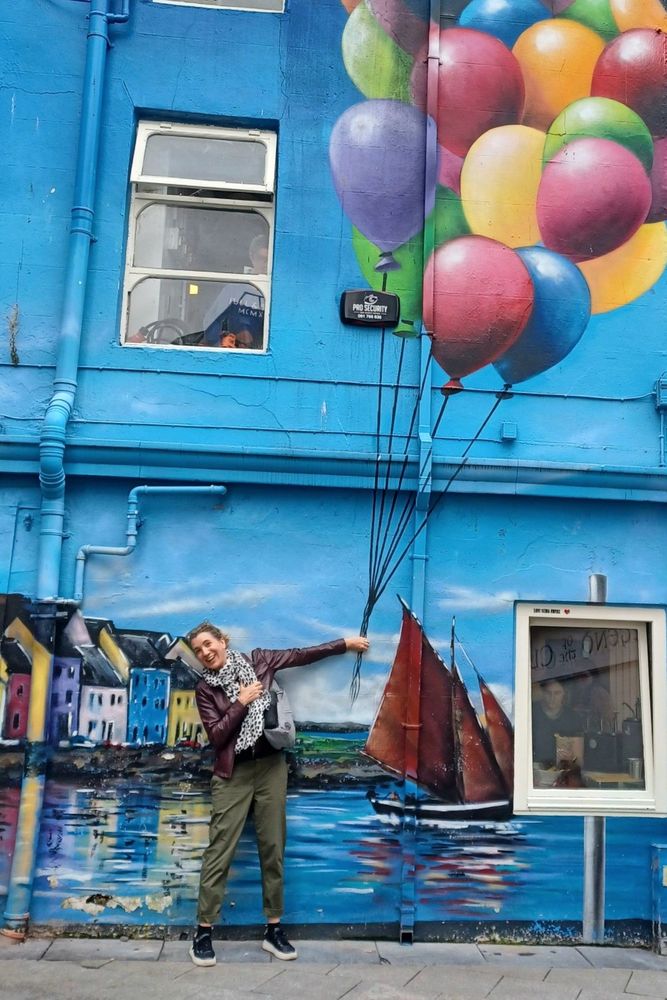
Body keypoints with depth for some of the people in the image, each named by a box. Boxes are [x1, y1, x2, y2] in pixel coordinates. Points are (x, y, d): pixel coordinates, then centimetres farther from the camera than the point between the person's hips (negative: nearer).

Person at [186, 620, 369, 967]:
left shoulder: (257, 661, 3)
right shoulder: (205, 689, -1)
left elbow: (302, 655, 7)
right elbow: (216, 736, -10)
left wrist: (344, 644, 9)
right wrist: (241, 702, -14)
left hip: (271, 766, 2)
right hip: (234, 774, -2)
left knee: (273, 848, 7)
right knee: (219, 851, -3)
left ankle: (273, 928, 17)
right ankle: (203, 930, 7)